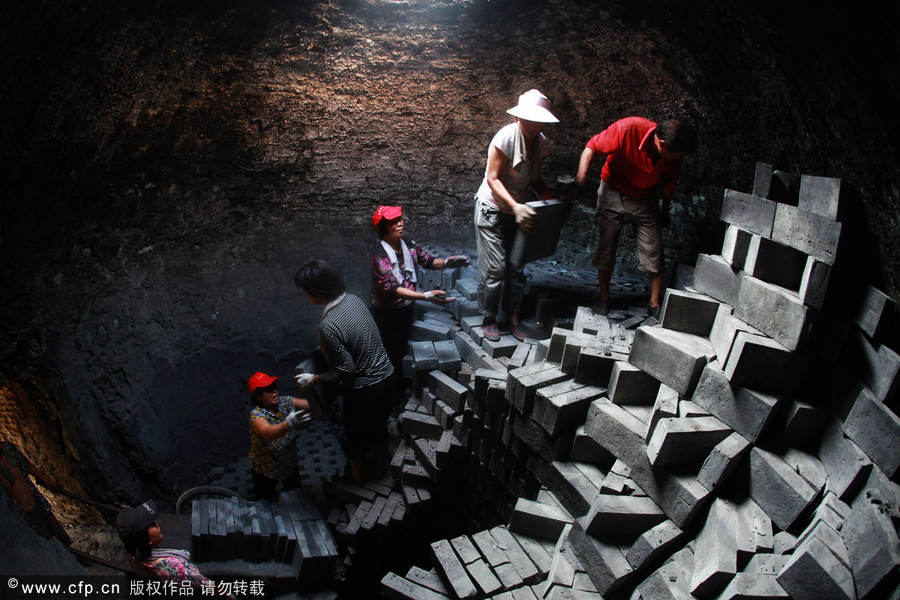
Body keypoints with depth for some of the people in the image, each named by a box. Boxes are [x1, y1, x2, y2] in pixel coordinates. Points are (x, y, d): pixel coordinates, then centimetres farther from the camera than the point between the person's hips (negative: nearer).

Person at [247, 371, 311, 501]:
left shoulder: (284, 402, -14)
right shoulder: (256, 415, -29)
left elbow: (308, 404, -24)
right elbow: (268, 433, -49)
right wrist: (289, 423, -67)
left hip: (290, 463, 4)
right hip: (266, 470, -4)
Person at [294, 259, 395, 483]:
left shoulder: (328, 325, -30)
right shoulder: (353, 299, -6)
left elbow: (345, 370, -23)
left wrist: (313, 378, -9)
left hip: (363, 390, -7)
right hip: (386, 375, 7)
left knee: (356, 433, 23)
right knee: (379, 426, 29)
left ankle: (356, 474, 49)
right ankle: (380, 468, 52)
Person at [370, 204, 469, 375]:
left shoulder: (408, 246, -5)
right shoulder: (380, 256, -26)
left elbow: (428, 260, 9)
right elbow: (392, 288, -35)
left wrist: (446, 262, -15)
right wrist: (426, 296, -45)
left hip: (406, 309, 7)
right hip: (387, 314, -7)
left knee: (401, 351, 24)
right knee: (391, 356, 6)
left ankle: (398, 382, 44)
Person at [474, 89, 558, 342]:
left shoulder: (540, 142, 2)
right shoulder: (506, 137, -19)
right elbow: (493, 179, -21)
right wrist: (515, 206, -34)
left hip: (518, 212, 6)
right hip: (492, 209, -6)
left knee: (516, 266, 6)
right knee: (495, 267, -7)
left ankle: (513, 317, 19)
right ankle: (489, 319, 10)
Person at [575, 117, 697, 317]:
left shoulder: (674, 156, -16)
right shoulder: (628, 129, -30)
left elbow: (670, 181, 4)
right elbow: (592, 146, -20)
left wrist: (665, 209, 15)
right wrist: (580, 177, -31)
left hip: (644, 201, 3)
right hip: (613, 193, -2)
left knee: (654, 254, -1)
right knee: (606, 248, 1)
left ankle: (655, 303, 13)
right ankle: (604, 298, 19)